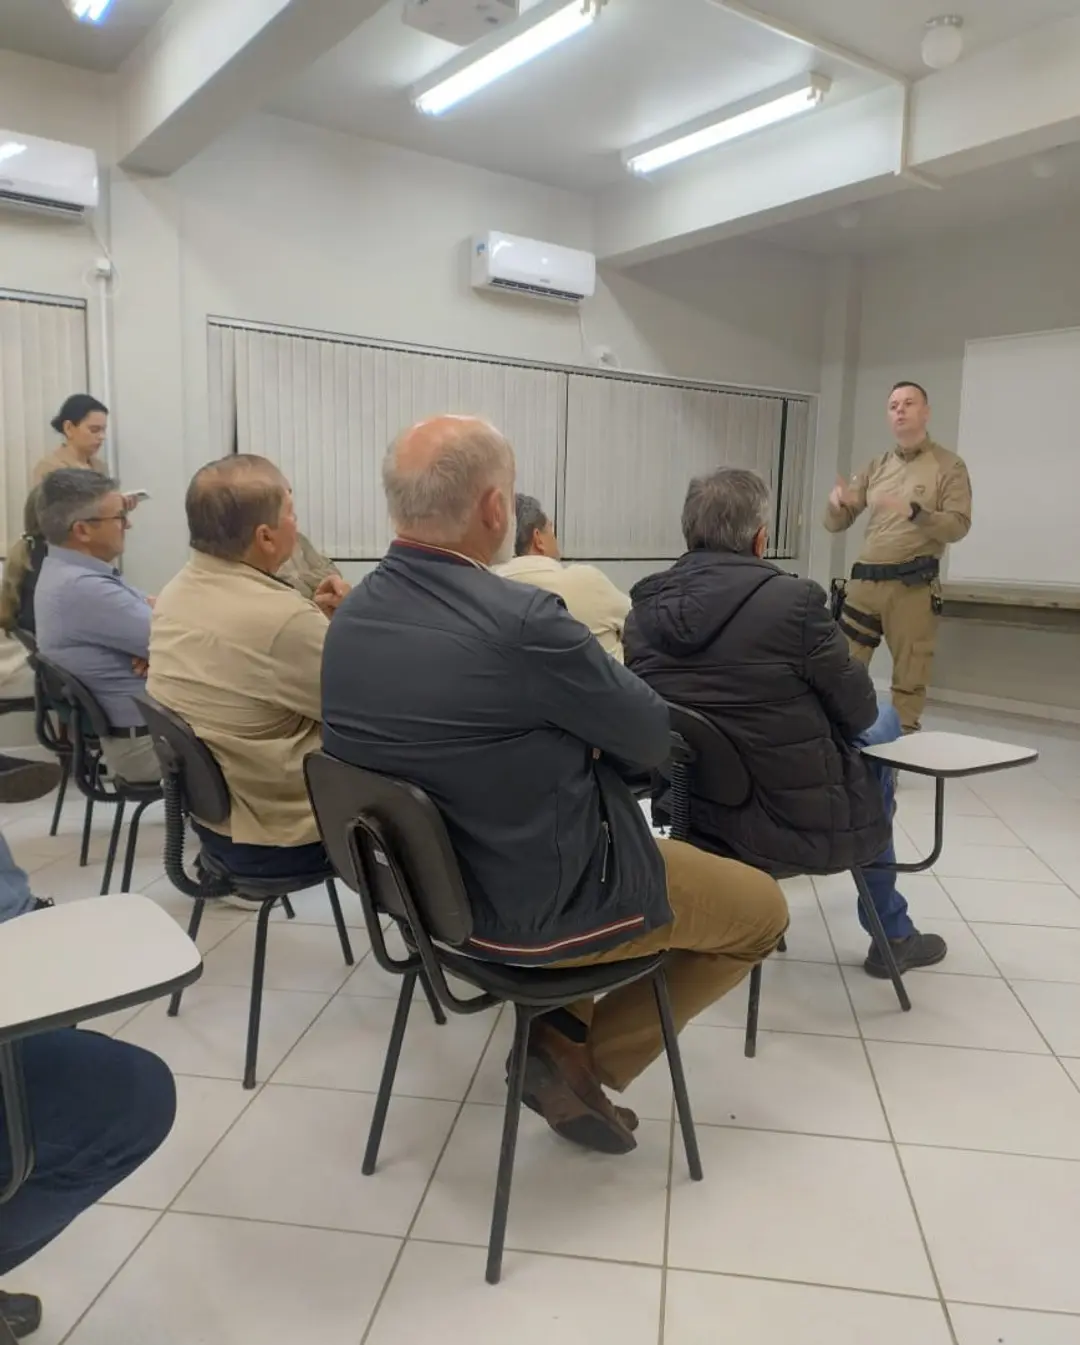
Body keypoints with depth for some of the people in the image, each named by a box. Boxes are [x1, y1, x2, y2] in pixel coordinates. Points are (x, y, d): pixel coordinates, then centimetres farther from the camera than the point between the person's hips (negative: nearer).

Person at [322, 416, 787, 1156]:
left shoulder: (352, 614, -4)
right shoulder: (522, 620, -30)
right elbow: (652, 736, -14)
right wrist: (599, 692, 6)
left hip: (424, 878, 8)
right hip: (539, 902, -7)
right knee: (763, 908, 14)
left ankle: (561, 1029, 27)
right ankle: (584, 1062, 12)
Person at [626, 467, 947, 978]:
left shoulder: (643, 609, -4)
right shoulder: (792, 598, -20)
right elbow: (857, 708, -8)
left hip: (695, 819, 6)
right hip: (799, 822, -5)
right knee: (881, 722, 24)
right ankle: (891, 934, 35)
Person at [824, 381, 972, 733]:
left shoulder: (949, 466, 3)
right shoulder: (877, 468, 15)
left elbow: (959, 526, -8)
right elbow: (837, 524, 12)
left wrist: (915, 513, -24)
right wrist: (836, 504, -11)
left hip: (913, 585, -4)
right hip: (865, 581, 4)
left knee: (909, 679, 1)